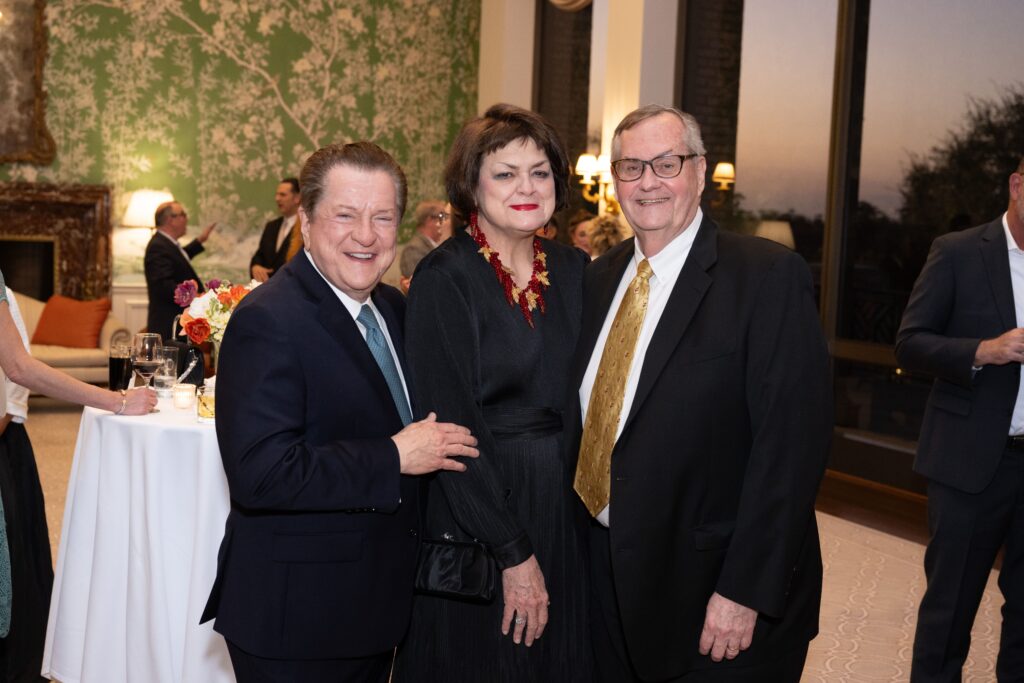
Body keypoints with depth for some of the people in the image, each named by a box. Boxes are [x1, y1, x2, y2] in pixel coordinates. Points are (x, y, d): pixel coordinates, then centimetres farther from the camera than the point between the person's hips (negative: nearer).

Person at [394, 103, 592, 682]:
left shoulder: (573, 270, 4)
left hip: (567, 510, 6)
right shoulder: (444, 278, -13)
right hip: (475, 510, -5)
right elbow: (451, 427, -16)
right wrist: (513, 553, -15)